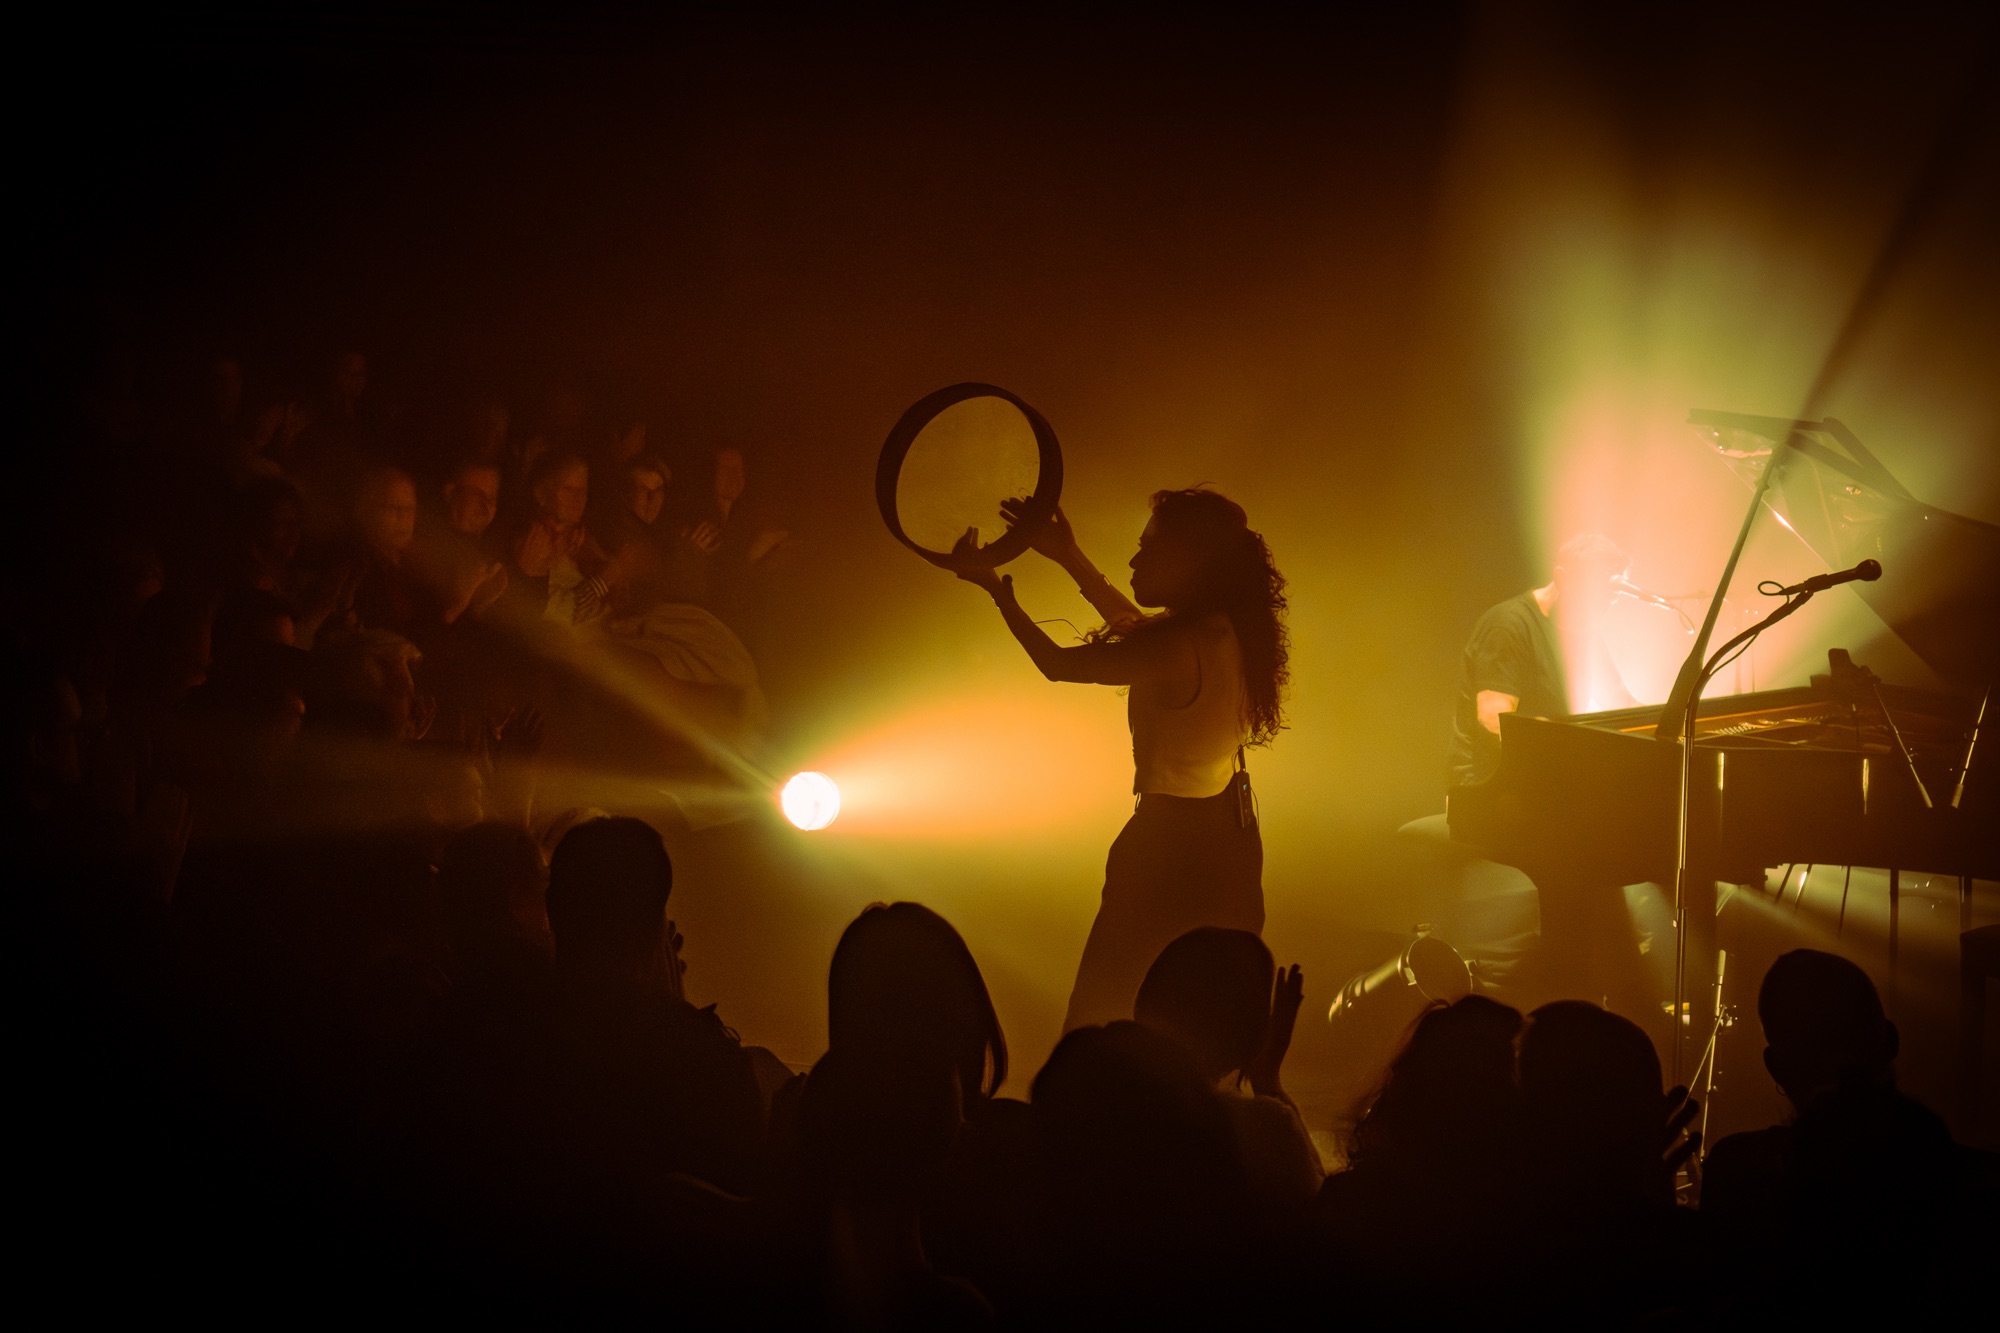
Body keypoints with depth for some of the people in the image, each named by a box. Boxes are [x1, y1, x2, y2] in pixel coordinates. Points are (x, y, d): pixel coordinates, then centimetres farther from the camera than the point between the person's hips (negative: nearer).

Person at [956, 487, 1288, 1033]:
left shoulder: (1176, 649, -27)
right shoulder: (1227, 631, -1)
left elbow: (1059, 664, -15)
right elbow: (1137, 627, 18)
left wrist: (995, 587, -4)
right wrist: (1071, 558, 18)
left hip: (1173, 846, -9)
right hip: (1232, 835, 9)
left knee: (1099, 1015, 2)